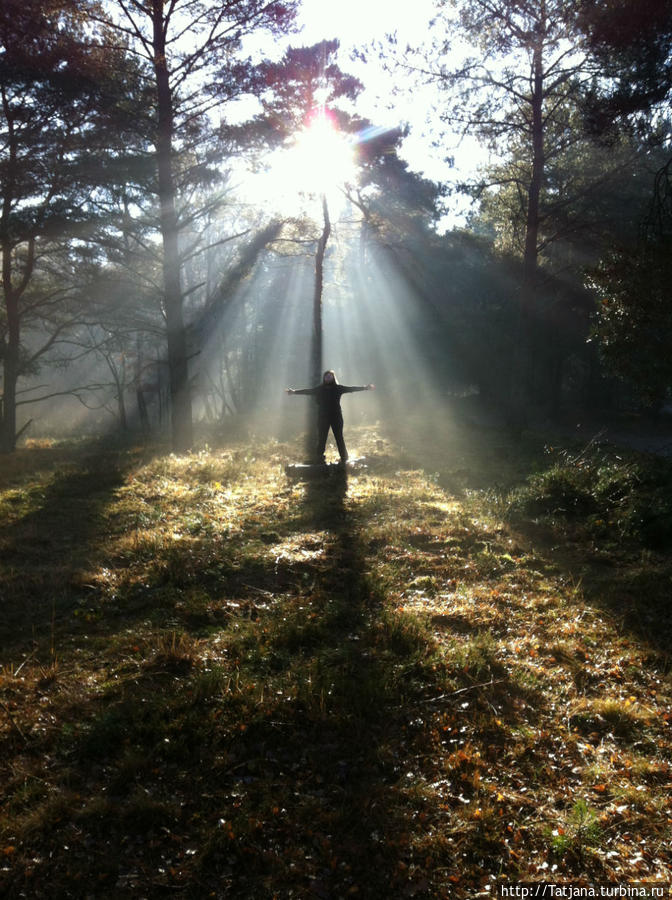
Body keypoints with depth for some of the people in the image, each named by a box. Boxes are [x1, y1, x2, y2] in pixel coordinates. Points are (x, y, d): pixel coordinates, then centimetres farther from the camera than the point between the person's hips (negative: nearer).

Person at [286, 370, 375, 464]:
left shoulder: (338, 388, 3)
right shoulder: (320, 389, 5)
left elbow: (351, 389, 0)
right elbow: (307, 391, 8)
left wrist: (365, 388, -5)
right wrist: (294, 391, 7)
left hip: (336, 417, -1)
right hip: (323, 417, 1)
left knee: (339, 438, 2)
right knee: (321, 439, 1)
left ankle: (344, 459, 9)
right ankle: (320, 459, 7)